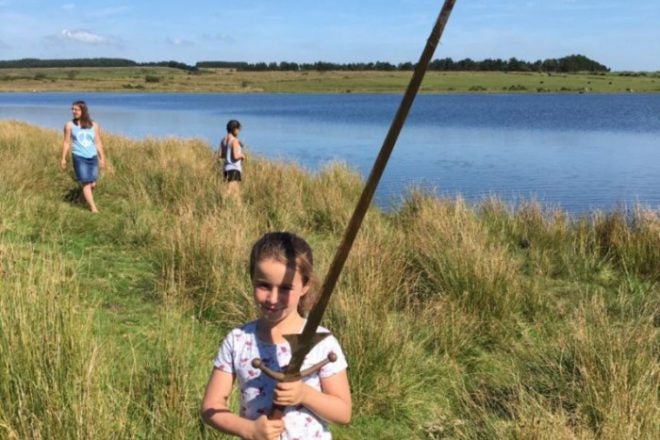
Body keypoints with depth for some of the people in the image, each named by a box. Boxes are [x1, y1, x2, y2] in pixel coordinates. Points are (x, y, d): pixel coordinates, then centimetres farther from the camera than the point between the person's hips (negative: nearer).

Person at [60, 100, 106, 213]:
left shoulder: (94, 126, 6)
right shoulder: (69, 125, 2)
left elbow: (98, 143, 10)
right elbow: (67, 143, 4)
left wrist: (102, 158, 10)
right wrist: (63, 158, 1)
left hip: (92, 157, 3)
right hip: (79, 157, -3)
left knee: (92, 184, 9)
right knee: (86, 184, -8)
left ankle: (85, 196, 41)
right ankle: (93, 208, -5)